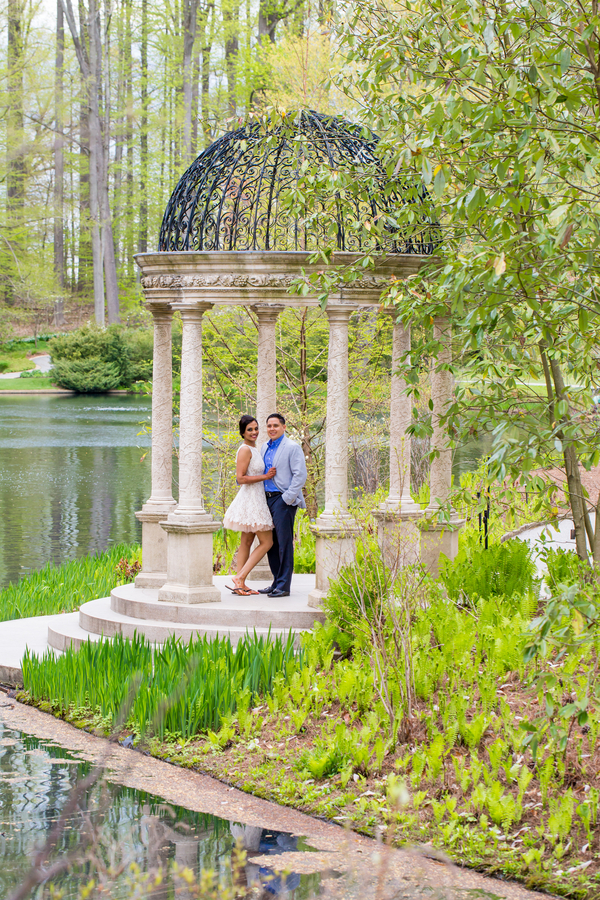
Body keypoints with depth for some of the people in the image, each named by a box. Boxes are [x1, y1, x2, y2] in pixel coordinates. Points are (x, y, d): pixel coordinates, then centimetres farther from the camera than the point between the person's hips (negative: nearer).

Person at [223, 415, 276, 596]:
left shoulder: (253, 449, 15)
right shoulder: (245, 450, -15)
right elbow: (241, 478, -21)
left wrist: (269, 473, 12)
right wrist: (265, 476, -17)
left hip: (256, 499, 10)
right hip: (251, 499, -10)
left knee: (247, 542, 9)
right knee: (266, 542, -7)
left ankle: (241, 584, 10)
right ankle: (240, 578, -10)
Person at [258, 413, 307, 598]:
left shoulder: (292, 448, -7)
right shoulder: (265, 448, 16)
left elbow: (300, 475, -12)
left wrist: (287, 498, -15)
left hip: (283, 500, -8)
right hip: (267, 498, 8)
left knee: (284, 543, -7)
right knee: (270, 543, 9)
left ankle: (284, 586, -6)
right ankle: (276, 583, 17)